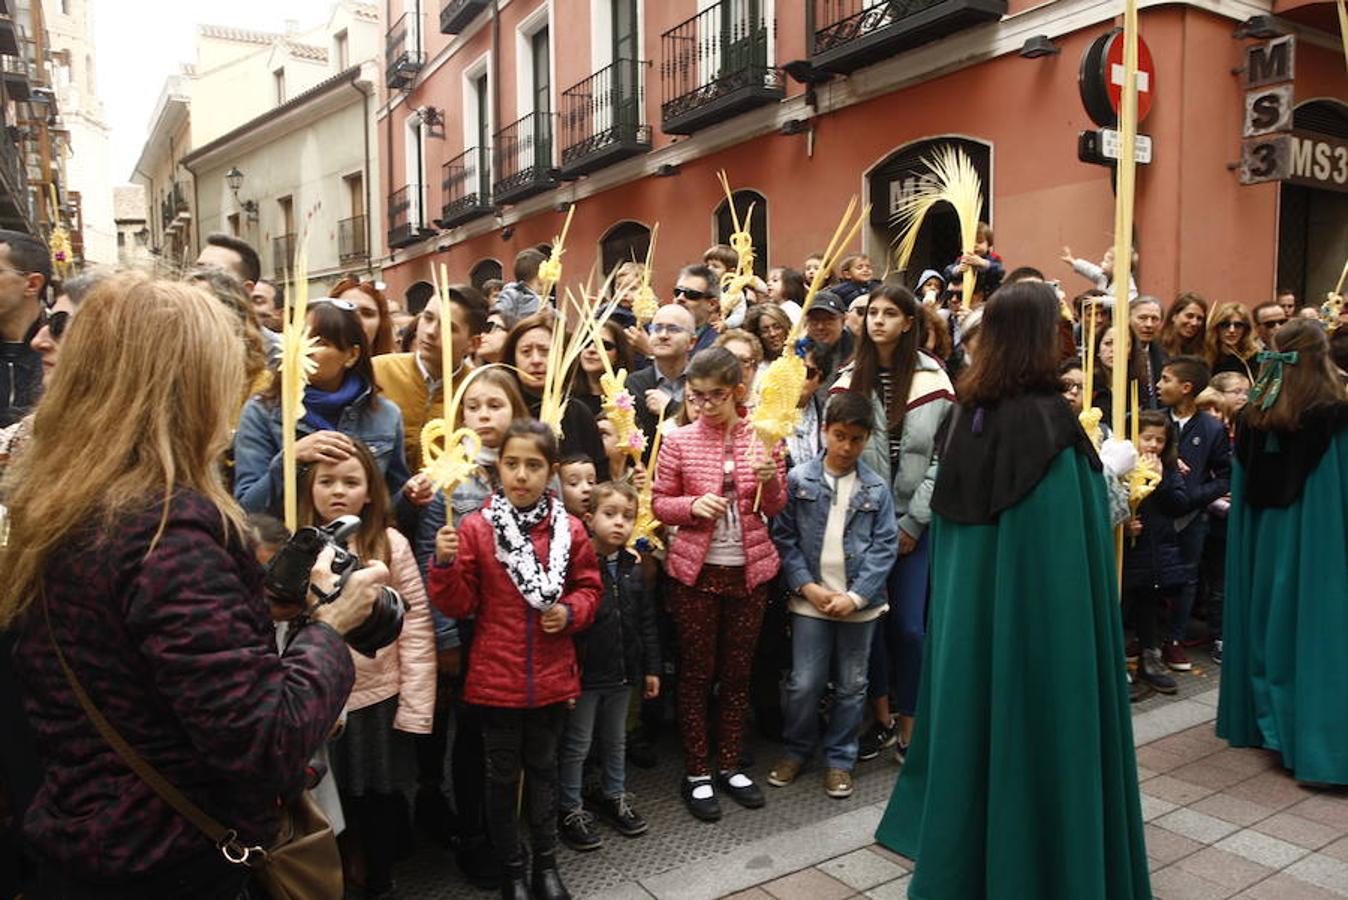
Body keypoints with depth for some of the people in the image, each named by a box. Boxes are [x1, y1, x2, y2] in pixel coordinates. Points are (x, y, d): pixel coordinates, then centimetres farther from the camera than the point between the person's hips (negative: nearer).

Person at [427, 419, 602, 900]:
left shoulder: (570, 530, -3)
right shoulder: (475, 528, -9)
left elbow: (589, 587, 8)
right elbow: (458, 604, -7)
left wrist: (571, 611, -11)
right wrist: (445, 563, -24)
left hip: (551, 677, 2)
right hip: (496, 676, -1)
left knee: (543, 768, 19)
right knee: (503, 774, 14)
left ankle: (546, 861, 37)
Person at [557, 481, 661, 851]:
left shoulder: (633, 568, 2)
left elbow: (647, 622, 9)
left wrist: (651, 668, 10)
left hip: (622, 672, 6)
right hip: (584, 674, -6)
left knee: (616, 739, 22)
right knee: (577, 744, 10)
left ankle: (614, 796, 41)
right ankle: (571, 809, 26)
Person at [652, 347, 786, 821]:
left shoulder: (762, 437, -1)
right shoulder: (679, 440, -5)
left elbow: (775, 508, 3)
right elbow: (659, 503, 0)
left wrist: (770, 480, -18)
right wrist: (692, 505, -20)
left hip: (750, 570, 2)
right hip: (696, 571, -2)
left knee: (737, 672, 13)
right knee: (697, 672, 7)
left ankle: (730, 765, 29)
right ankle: (697, 772, 22)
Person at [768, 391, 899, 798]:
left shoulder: (877, 489, -1)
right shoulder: (799, 480, -4)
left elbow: (885, 547, -2)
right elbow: (784, 537, -3)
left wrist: (856, 596, -10)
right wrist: (806, 586, -11)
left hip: (859, 604, 1)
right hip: (810, 599, -1)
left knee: (851, 686, 12)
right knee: (804, 684, 4)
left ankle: (839, 760, 28)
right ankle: (795, 751, 26)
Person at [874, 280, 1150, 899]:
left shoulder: (972, 410, 2)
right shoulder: (1046, 416, -21)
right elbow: (1076, 520, -19)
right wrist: (1113, 465, -1)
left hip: (970, 596, 8)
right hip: (1033, 607, -8)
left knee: (976, 706, 20)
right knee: (1029, 718, 7)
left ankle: (961, 840, 38)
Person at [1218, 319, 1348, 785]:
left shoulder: (1255, 413, -1)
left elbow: (1242, 484, 4)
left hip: (1262, 533, 4)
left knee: (1269, 620, 15)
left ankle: (1260, 719, 25)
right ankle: (1310, 738, 6)